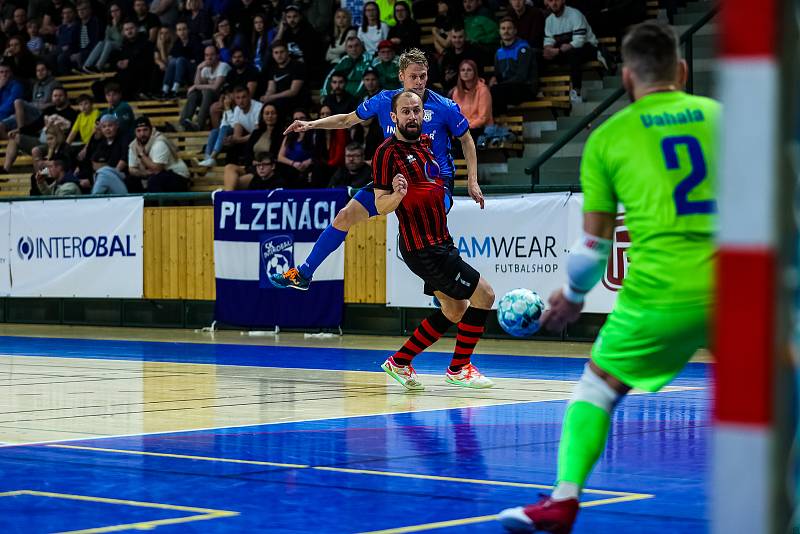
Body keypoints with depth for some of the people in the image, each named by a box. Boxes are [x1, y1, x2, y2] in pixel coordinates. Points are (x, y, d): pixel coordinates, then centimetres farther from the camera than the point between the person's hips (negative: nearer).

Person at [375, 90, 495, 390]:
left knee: (454, 312, 17)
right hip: (423, 248, -9)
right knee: (484, 295, -8)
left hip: (440, 242, 9)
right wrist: (398, 194, -33)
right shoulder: (388, 152, -14)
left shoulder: (425, 142, 10)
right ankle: (459, 369, 4)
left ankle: (400, 362, 23)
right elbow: (381, 206, -15)